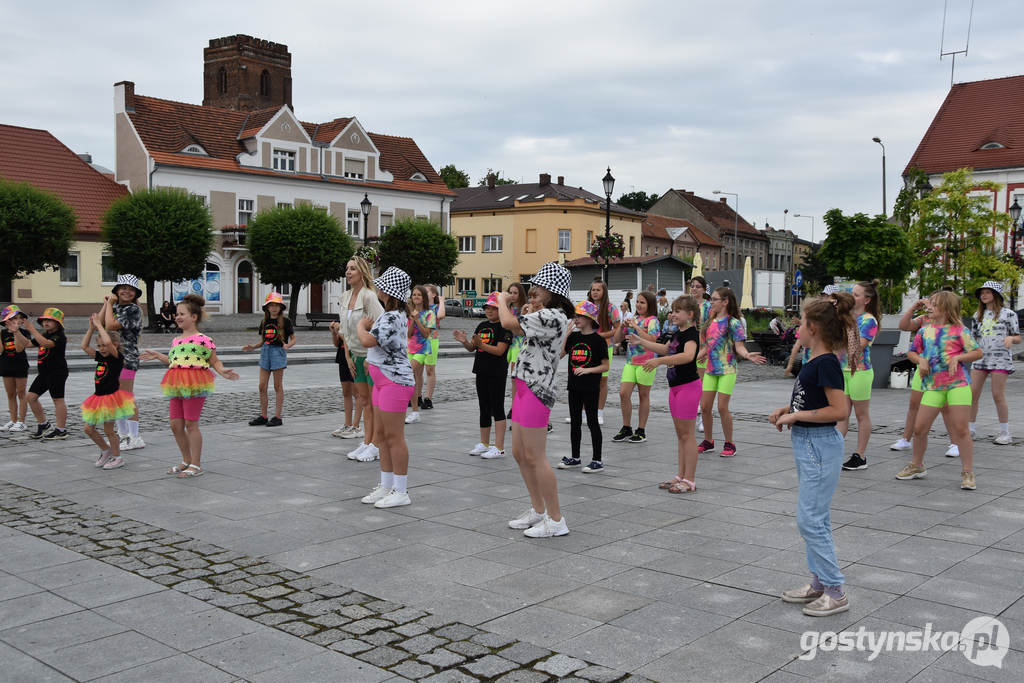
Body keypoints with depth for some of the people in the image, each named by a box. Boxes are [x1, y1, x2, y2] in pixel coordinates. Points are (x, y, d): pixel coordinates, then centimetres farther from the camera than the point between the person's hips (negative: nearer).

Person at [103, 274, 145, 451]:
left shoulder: (134, 309, -11)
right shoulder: (115, 307, 15)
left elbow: (111, 325, -20)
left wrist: (110, 303, -11)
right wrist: (106, 304, 3)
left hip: (126, 358, -8)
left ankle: (135, 438, -2)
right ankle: (123, 435, 23)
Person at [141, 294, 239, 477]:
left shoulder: (203, 340, -7)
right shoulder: (175, 341, 15)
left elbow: (214, 361, -3)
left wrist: (223, 371, -21)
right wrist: (157, 356, 29)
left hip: (194, 386, -8)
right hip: (177, 387, 8)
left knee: (191, 424, -5)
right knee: (175, 425, 9)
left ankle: (196, 465, 6)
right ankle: (187, 461, 25)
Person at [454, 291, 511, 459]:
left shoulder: (504, 327, -10)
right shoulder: (482, 326, 13)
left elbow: (500, 350, -19)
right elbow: (472, 348, 13)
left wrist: (480, 344, -27)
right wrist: (464, 341, -8)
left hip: (497, 374, -8)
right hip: (482, 372, 8)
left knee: (497, 408, -5)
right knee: (484, 408, 14)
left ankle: (499, 447, -2)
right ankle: (484, 444, 24)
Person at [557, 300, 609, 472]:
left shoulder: (598, 340, -9)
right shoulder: (573, 337, 7)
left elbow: (605, 366, -8)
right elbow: (560, 354, -3)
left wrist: (587, 370, -20)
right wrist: (567, 334, -5)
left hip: (590, 387, -6)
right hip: (574, 386, 6)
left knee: (592, 422, -1)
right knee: (575, 422, 13)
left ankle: (597, 461, 5)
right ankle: (575, 457, 24)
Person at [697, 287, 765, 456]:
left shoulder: (733, 323, -9)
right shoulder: (711, 322, 11)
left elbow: (739, 347, -13)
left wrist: (747, 355, -32)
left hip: (727, 370, -7)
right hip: (711, 369, 7)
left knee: (722, 407, -8)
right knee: (705, 406, 6)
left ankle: (729, 444, 7)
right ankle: (708, 441, 22)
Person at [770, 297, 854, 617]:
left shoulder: (826, 363, -19)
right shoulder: (814, 361, 10)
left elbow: (839, 410, -23)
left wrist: (796, 416, -18)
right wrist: (788, 409, 8)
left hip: (820, 446, -10)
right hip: (806, 445, 10)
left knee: (810, 519, -6)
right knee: (816, 518, 15)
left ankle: (835, 591, 3)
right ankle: (820, 583, 25)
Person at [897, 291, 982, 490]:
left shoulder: (959, 330, 0)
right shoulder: (925, 330, 11)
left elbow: (978, 352, 1)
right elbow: (911, 352, 19)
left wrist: (957, 357, -13)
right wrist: (921, 360, -1)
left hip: (957, 383, -4)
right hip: (933, 385, 4)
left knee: (961, 430, -4)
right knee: (919, 428, 4)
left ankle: (967, 473, 5)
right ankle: (917, 466, 23)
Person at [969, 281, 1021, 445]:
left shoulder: (1008, 314, 0)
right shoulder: (978, 315, 14)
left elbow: (1018, 338, 1)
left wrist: (1011, 338, -20)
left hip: (1000, 359, -5)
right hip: (980, 358, 5)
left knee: (998, 395, -7)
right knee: (972, 394, 0)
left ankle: (1005, 433, 4)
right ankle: (970, 430, 9)